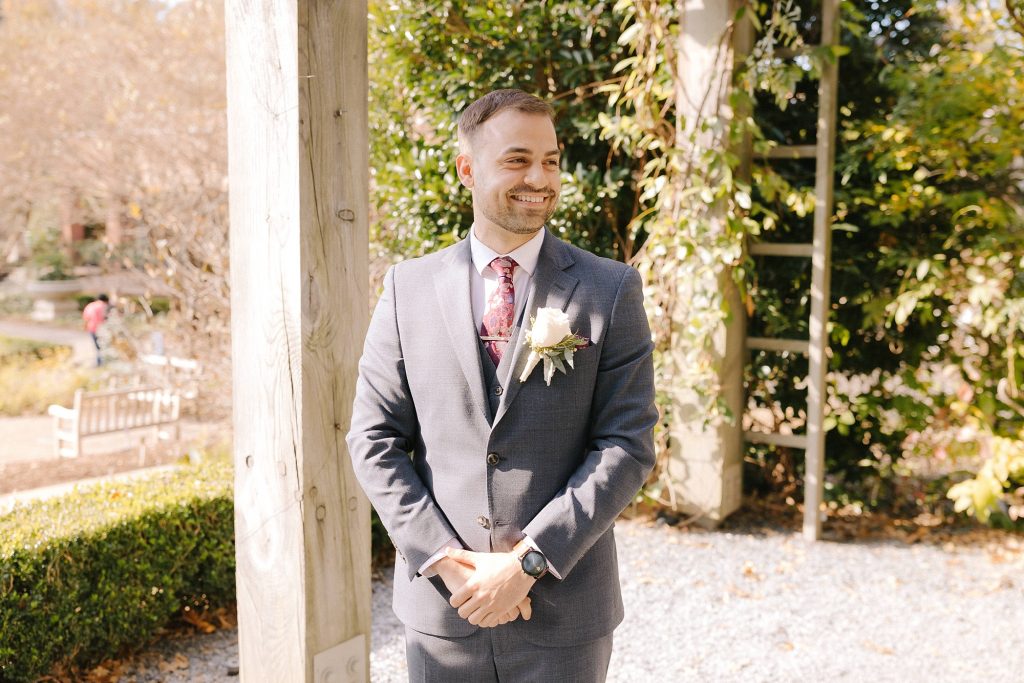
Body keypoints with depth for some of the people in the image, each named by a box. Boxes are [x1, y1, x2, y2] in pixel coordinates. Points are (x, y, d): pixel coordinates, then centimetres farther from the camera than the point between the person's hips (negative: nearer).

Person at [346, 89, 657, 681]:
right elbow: (375, 441, 0)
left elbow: (629, 445, -8)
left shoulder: (611, 290, -4)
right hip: (440, 605, 1)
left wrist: (528, 559, -14)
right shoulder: (410, 287, 1)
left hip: (564, 609, -1)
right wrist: (447, 561, -10)